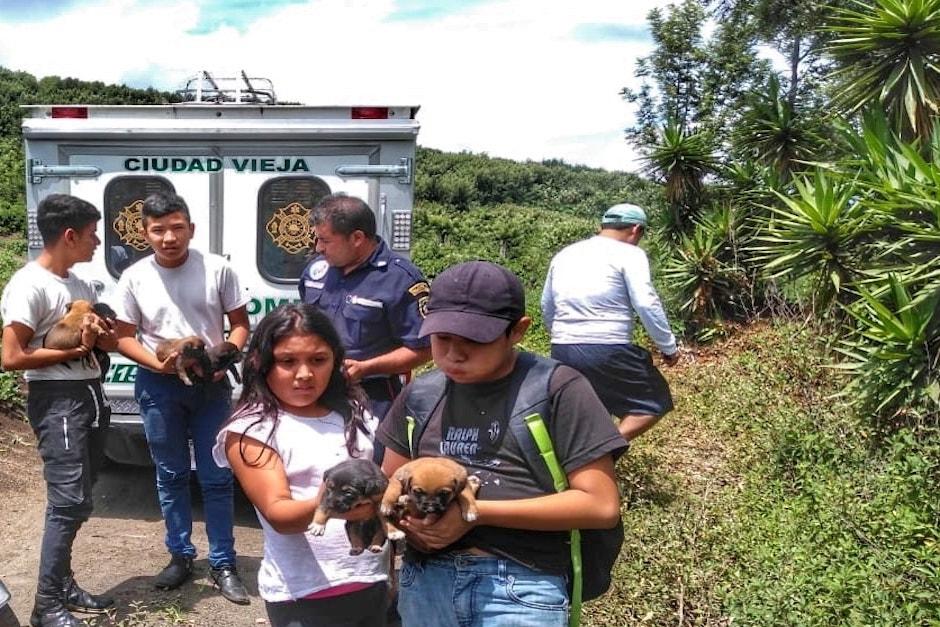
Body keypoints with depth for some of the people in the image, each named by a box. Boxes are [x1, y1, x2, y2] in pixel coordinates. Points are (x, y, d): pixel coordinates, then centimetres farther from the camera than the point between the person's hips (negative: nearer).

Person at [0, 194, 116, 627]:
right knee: (68, 501, -9)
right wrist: (76, 348, -17)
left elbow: (104, 341, 21)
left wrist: (104, 336, -2)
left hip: (90, 395, 9)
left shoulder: (80, 285, 13)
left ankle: (63, 587, 25)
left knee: (77, 501, 13)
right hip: (57, 401, -9)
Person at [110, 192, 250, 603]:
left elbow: (240, 324, 0)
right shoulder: (134, 277, -4)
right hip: (158, 387, 1)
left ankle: (222, 564, 16)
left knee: (216, 478, 4)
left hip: (211, 384, -1)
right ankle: (180, 555, 29)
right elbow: (124, 337, 2)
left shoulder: (217, 269, -7)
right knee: (170, 476, 13)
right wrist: (157, 364, -16)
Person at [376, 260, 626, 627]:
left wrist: (478, 512, -15)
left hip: (521, 589, -4)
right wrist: (409, 517, -7)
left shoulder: (557, 390, -9)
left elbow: (600, 504, -12)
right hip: (424, 581, 4)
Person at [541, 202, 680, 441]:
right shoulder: (629, 254, -1)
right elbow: (647, 305, -11)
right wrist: (668, 346, -1)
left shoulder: (564, 254, 18)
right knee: (655, 403, 9)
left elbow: (547, 308, 24)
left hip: (562, 351, 6)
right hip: (608, 350, -6)